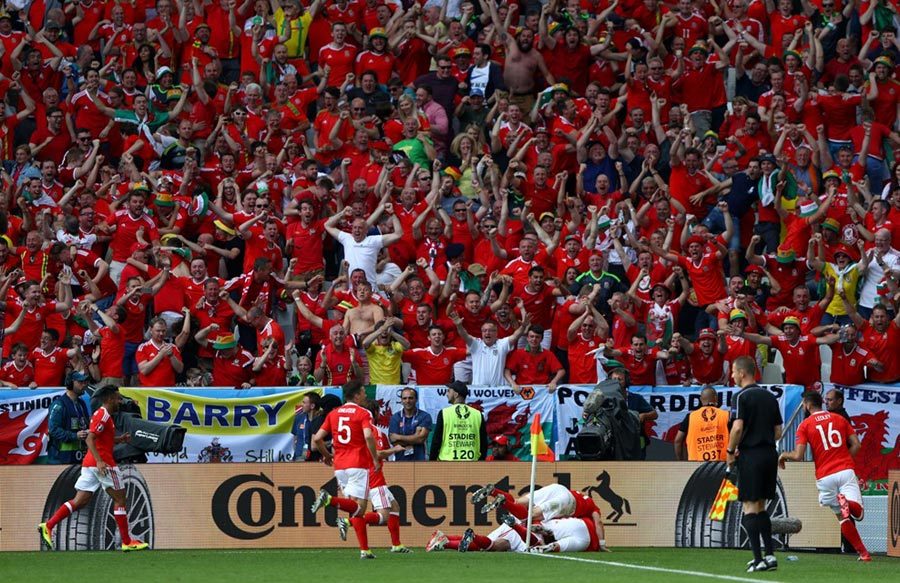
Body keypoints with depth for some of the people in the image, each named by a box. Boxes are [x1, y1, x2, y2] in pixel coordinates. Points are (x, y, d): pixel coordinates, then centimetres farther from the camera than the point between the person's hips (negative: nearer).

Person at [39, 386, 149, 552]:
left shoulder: (101, 415, 19)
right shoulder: (104, 416, -11)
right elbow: (90, 439, -20)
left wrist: (120, 439, 17)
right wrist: (99, 461, -29)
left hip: (90, 463, 9)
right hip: (104, 463, -9)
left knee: (79, 502, 6)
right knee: (120, 499, -1)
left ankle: (48, 526, -3)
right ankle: (127, 542, 2)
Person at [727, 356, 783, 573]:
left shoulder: (742, 397, -9)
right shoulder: (770, 397, 13)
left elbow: (738, 427, -19)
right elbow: (778, 432, 13)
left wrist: (730, 451, -7)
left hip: (750, 457, -7)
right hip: (770, 454, 7)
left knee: (750, 508, -2)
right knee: (761, 507, 16)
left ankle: (758, 559, -7)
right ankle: (770, 554, 11)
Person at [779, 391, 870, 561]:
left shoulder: (805, 425, 2)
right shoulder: (840, 419, 12)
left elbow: (798, 456, -5)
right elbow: (856, 445, 6)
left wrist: (784, 455, 16)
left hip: (825, 476, -1)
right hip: (846, 470, 1)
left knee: (842, 516, 10)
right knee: (857, 512, -5)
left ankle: (862, 552, -3)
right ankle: (848, 503, -40)